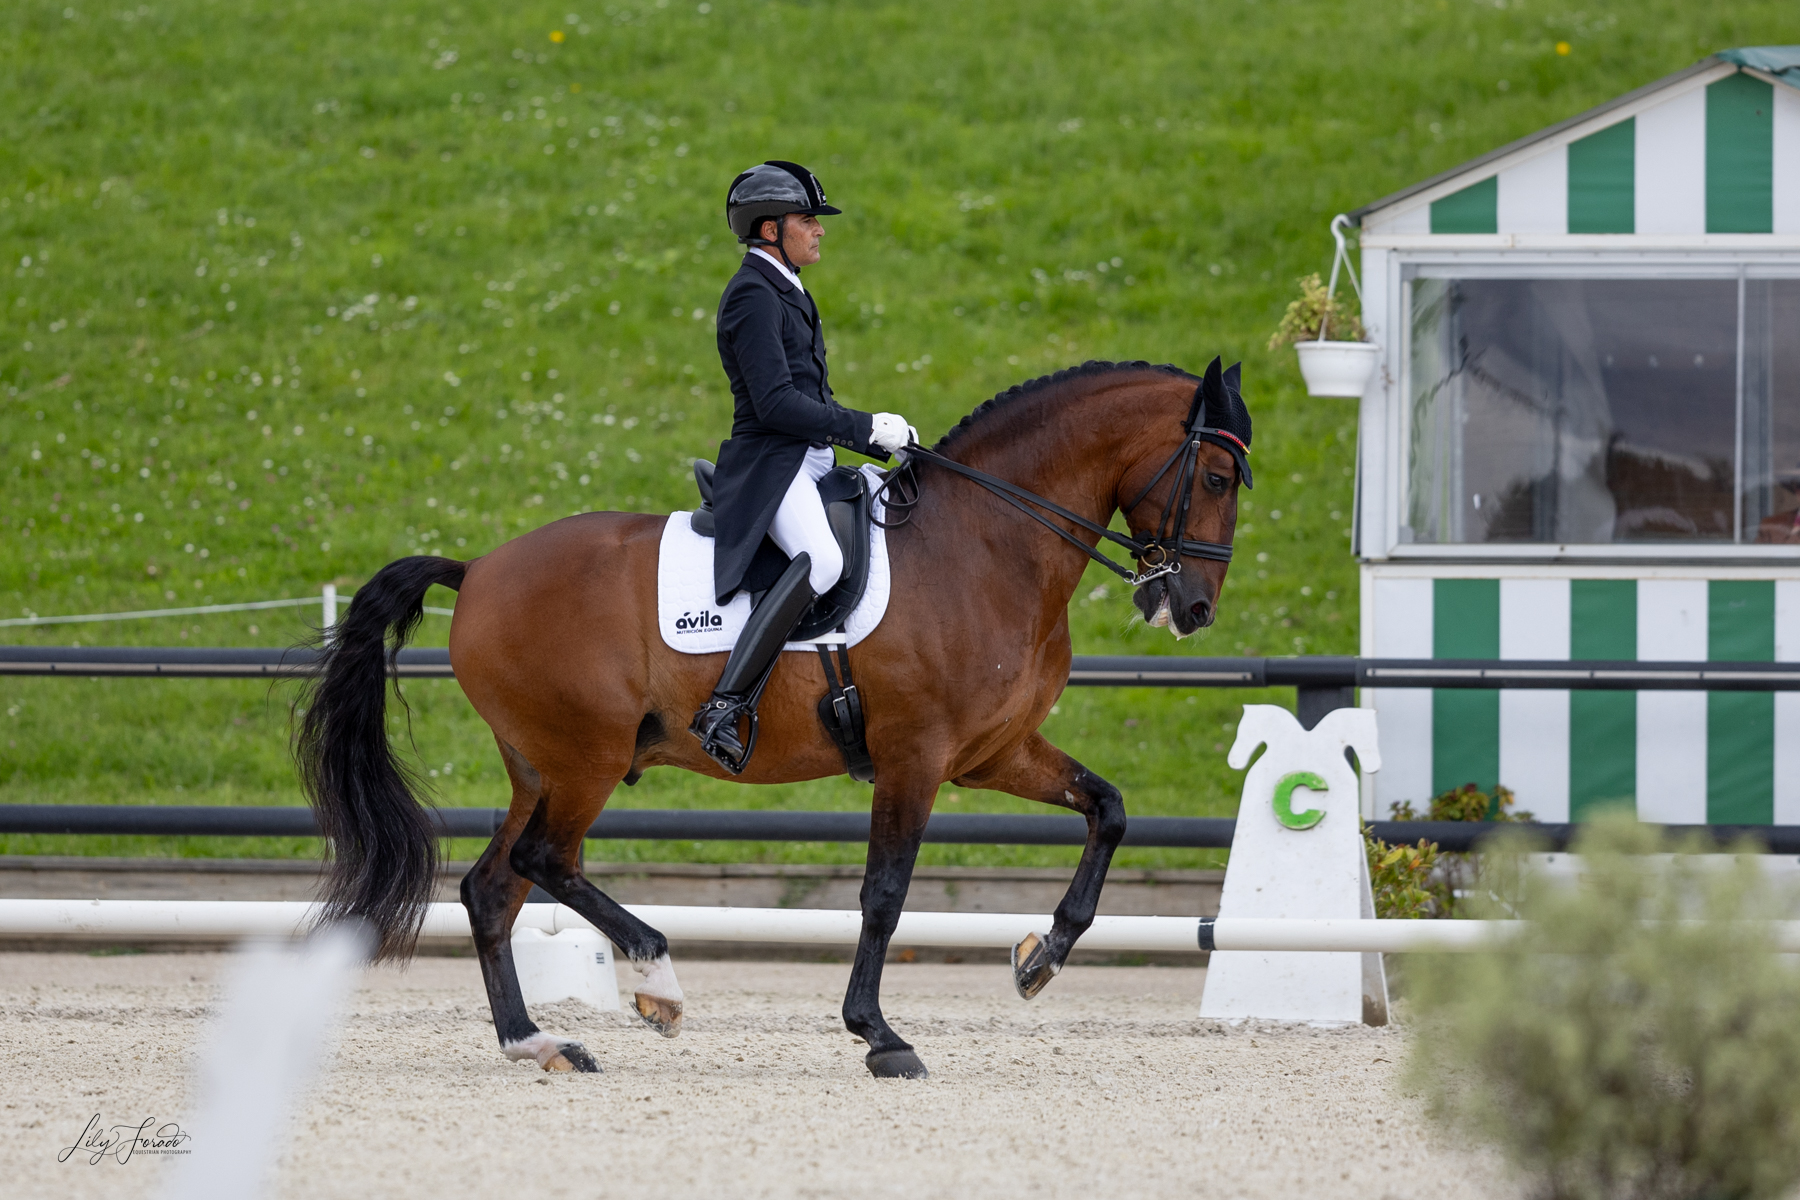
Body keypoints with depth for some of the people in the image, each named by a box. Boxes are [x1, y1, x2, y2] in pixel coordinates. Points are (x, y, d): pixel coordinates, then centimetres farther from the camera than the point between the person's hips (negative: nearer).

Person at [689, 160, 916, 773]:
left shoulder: (787, 292, 21)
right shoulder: (752, 295, -11)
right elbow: (776, 403, -20)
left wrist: (883, 440, 15)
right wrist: (867, 428, -17)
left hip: (812, 467, 11)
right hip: (767, 465, -11)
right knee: (821, 560, -35)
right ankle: (724, 708, -41)